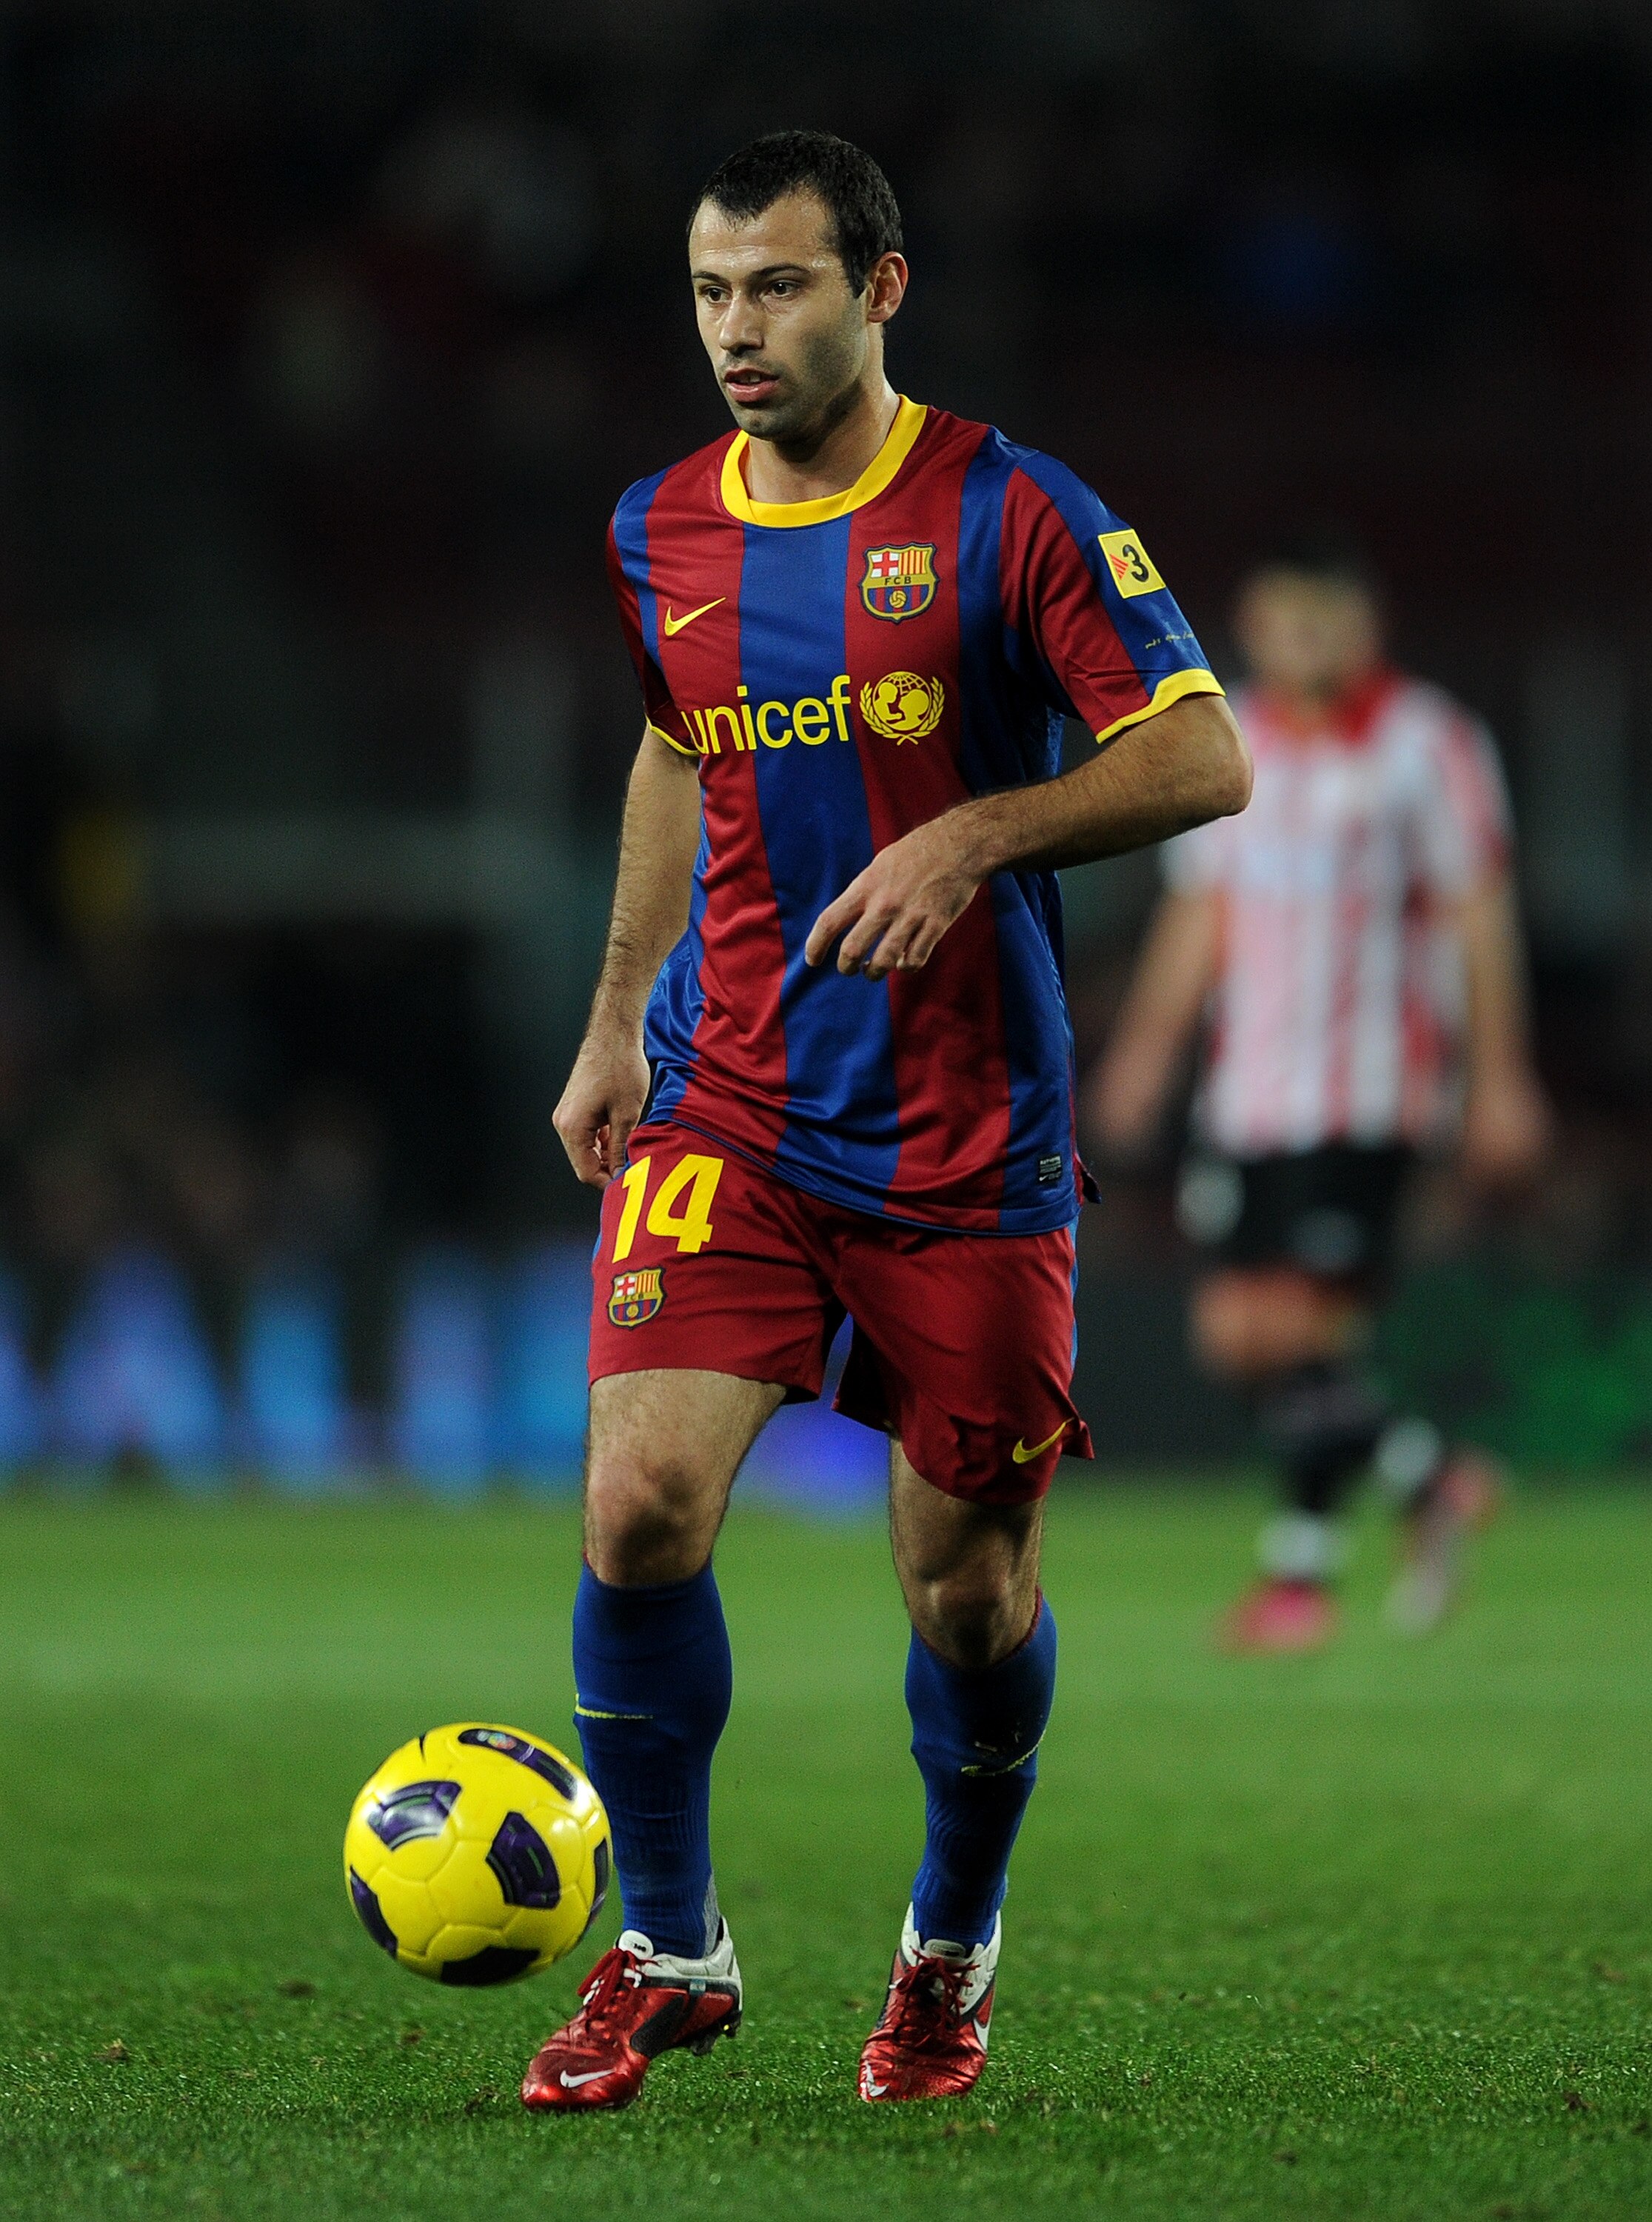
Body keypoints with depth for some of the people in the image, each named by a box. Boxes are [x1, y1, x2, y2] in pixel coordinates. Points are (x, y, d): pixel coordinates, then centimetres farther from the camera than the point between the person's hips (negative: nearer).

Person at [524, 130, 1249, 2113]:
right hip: (727, 1110, 3)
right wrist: (617, 1020, 22)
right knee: (641, 1505, -16)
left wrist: (974, 834, -20)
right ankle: (668, 1952, 2)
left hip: (965, 1138, -3)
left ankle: (951, 1951, 30)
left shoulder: (1006, 513, -7)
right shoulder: (657, 536, 7)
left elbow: (1204, 758, -8)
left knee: (970, 1592, 3)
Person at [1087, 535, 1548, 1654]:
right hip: (1250, 1090, 6)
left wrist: (1499, 1077, -5)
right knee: (1238, 1331, 3)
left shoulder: (1427, 743, -4)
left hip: (1368, 1093, -6)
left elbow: (1480, 916, -3)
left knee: (1303, 1328, -12)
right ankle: (1427, 1475, 23)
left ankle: (1303, 1564, 1)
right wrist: (1149, 1042, 9)